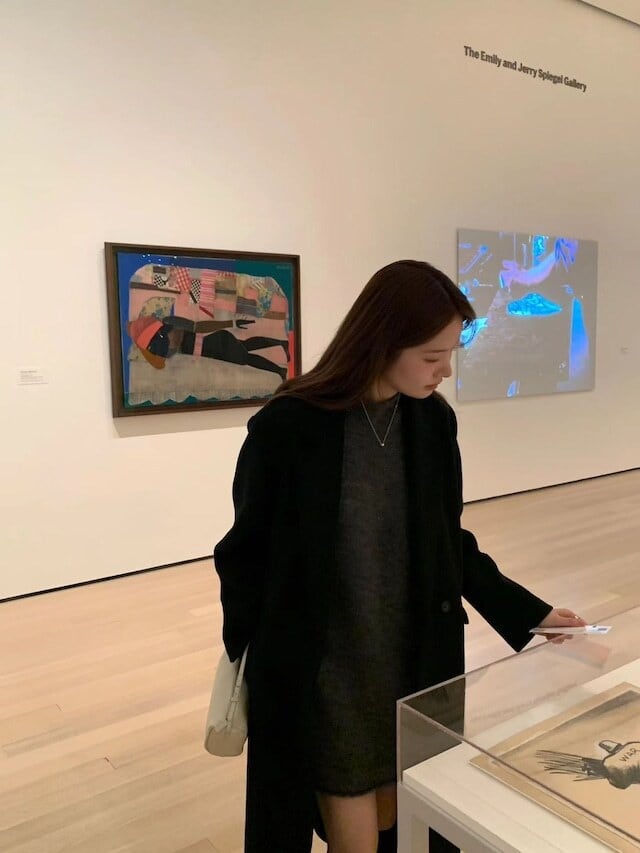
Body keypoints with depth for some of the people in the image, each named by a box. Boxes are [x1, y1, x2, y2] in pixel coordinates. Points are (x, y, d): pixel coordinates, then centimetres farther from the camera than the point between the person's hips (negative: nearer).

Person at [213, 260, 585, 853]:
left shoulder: (433, 421, -3)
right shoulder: (287, 428, -18)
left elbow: (450, 545, 7)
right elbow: (246, 556, -7)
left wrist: (526, 612, 4)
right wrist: (245, 664, -2)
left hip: (416, 669, 5)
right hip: (320, 680, -4)